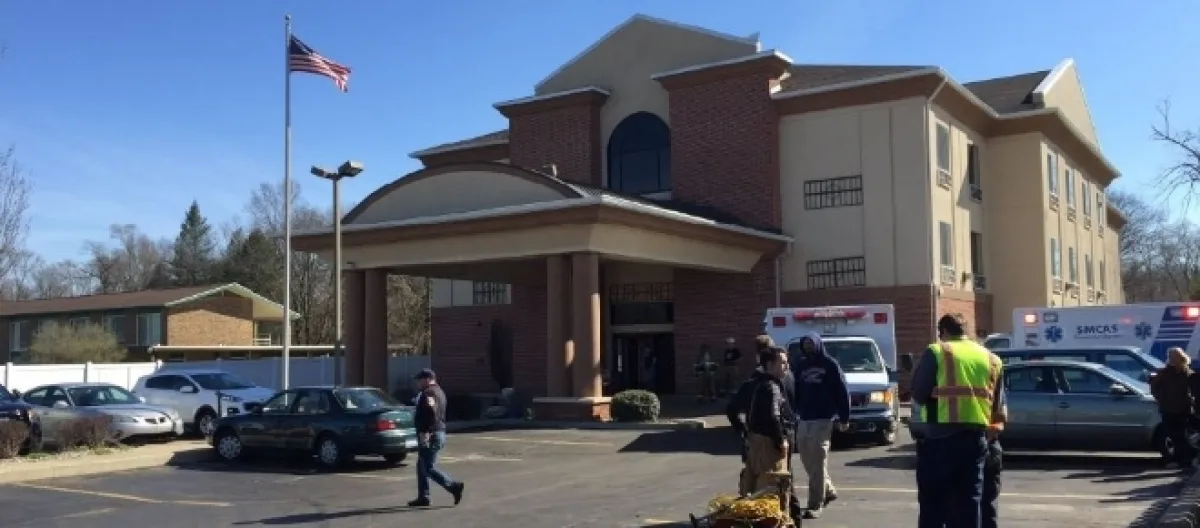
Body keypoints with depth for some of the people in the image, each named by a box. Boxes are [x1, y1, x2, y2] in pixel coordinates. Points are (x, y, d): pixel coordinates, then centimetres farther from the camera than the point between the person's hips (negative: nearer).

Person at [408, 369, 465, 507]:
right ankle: (423, 497, 16)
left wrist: (425, 432, -30)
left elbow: (430, 412, -30)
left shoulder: (428, 393, -14)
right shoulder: (439, 392, 19)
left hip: (430, 435, -10)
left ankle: (454, 486, -12)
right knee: (422, 466, 15)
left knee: (429, 467, -8)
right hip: (440, 433, 11)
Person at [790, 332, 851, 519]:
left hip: (822, 419, -6)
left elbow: (842, 392, -3)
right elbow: (794, 391, 13)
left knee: (818, 463, -6)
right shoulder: (800, 365, 12)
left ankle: (815, 505, -3)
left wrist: (844, 418, -7)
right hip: (803, 419, 6)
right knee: (807, 460, 12)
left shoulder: (830, 365, -2)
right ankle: (829, 490, 32)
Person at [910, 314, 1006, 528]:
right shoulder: (991, 359, 15)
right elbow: (999, 405, 16)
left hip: (941, 436, -4)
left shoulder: (937, 353, -1)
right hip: (976, 438, 4)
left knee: (933, 502, 4)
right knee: (970, 501, 10)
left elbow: (918, 394, -2)